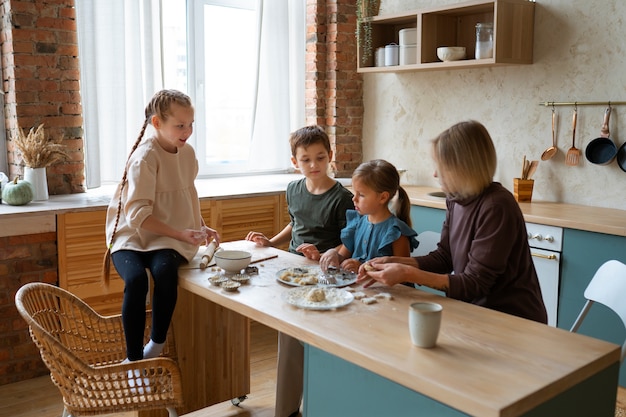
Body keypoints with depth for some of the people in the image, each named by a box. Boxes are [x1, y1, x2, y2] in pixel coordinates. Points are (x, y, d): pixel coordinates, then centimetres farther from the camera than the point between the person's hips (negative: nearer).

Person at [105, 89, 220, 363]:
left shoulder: (187, 152, 6)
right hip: (132, 235, -3)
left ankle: (156, 345, -13)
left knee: (165, 271, -32)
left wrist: (201, 227, 9)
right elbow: (137, 216, -20)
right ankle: (133, 358, -18)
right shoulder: (145, 157, -14)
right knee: (136, 280, -34)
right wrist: (182, 234, -23)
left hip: (170, 238, 4)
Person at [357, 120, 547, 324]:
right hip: (476, 308, 6)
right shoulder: (456, 200, 1)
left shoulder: (496, 208, -23)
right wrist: (392, 262, -5)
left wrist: (408, 274, -24)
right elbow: (443, 257, 8)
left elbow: (474, 284, -21)